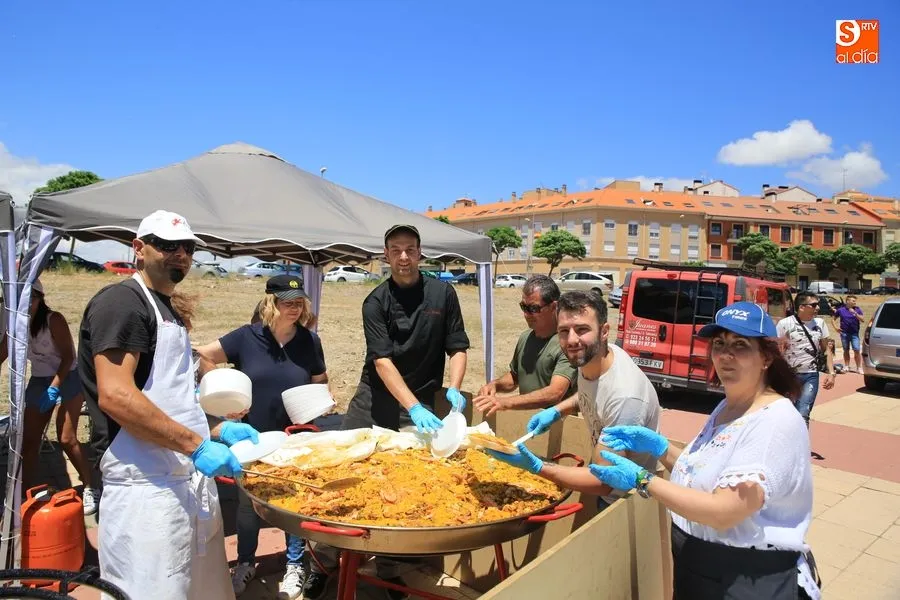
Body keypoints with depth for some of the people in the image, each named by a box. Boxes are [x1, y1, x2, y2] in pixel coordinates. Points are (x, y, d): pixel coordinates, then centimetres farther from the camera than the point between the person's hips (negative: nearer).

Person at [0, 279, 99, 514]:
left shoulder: (54, 320, -18)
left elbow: (68, 357, -18)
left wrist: (55, 387, -26)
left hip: (67, 378, -6)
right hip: (38, 381, 6)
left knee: (66, 439, -9)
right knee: (28, 440, 4)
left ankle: (90, 489, 3)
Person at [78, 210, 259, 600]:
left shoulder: (166, 310, 19)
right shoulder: (121, 302, -10)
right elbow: (115, 396, -22)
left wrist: (219, 429, 11)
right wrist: (197, 445, -21)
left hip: (190, 480, 9)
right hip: (147, 485, -9)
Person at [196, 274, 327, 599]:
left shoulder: (309, 341, -6)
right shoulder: (247, 337, -10)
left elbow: (321, 384, 4)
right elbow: (203, 357, -6)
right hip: (253, 437, 0)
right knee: (248, 501, 16)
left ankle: (294, 565, 32)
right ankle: (245, 563, 38)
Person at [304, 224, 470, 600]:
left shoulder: (442, 293, -1)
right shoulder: (376, 302, -6)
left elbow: (457, 347, 2)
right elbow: (382, 361, -15)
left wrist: (454, 389, -15)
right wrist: (413, 407, -26)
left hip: (419, 404, 1)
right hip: (374, 399, 0)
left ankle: (390, 569, 26)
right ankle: (324, 562, 21)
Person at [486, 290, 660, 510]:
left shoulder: (624, 397, -36)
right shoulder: (588, 357, -12)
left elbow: (605, 481, -28)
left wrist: (536, 467, -33)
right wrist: (556, 411, -3)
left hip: (628, 506, -7)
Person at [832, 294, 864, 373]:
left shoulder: (857, 310, 2)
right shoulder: (841, 310, 3)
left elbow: (862, 320, -8)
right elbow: (833, 318, 13)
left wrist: (855, 313, -20)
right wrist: (835, 327, 1)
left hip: (854, 333, -1)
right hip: (844, 333, 1)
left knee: (857, 351, -7)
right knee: (846, 350, 10)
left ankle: (859, 368, -2)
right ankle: (847, 366, 20)